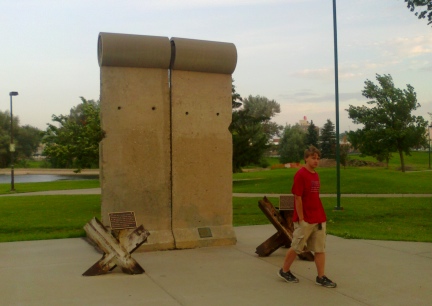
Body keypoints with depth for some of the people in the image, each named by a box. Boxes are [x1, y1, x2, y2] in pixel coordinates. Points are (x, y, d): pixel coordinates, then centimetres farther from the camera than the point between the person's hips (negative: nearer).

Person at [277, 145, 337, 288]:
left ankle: (321, 277, 12)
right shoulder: (300, 175, -13)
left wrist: (321, 217, 13)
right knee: (296, 247, 5)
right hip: (305, 220, -7)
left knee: (320, 249, 6)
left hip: (319, 219, 7)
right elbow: (297, 198, -15)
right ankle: (284, 271, 22)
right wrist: (301, 219, -16)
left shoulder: (316, 175, 11)